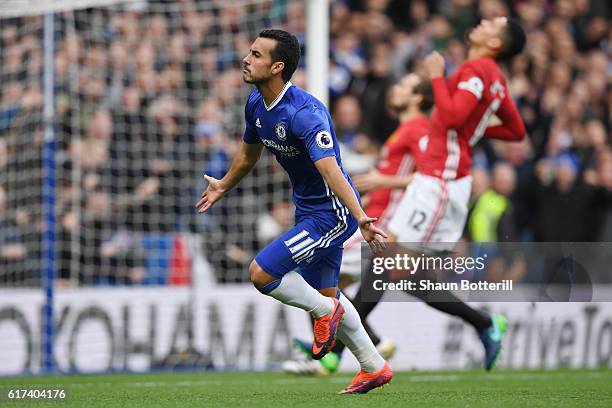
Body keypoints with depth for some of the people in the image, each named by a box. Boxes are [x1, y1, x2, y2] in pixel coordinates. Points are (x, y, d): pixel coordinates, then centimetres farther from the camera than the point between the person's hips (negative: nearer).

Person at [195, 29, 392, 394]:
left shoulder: (305, 113, -28)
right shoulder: (256, 104, -1)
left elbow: (330, 170, -39)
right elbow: (249, 153, 20)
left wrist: (360, 218, -49)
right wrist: (224, 187, 35)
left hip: (332, 213, -9)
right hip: (308, 209, 10)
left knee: (261, 273, -16)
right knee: (323, 293, 19)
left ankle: (326, 311, 7)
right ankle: (375, 368, 32)